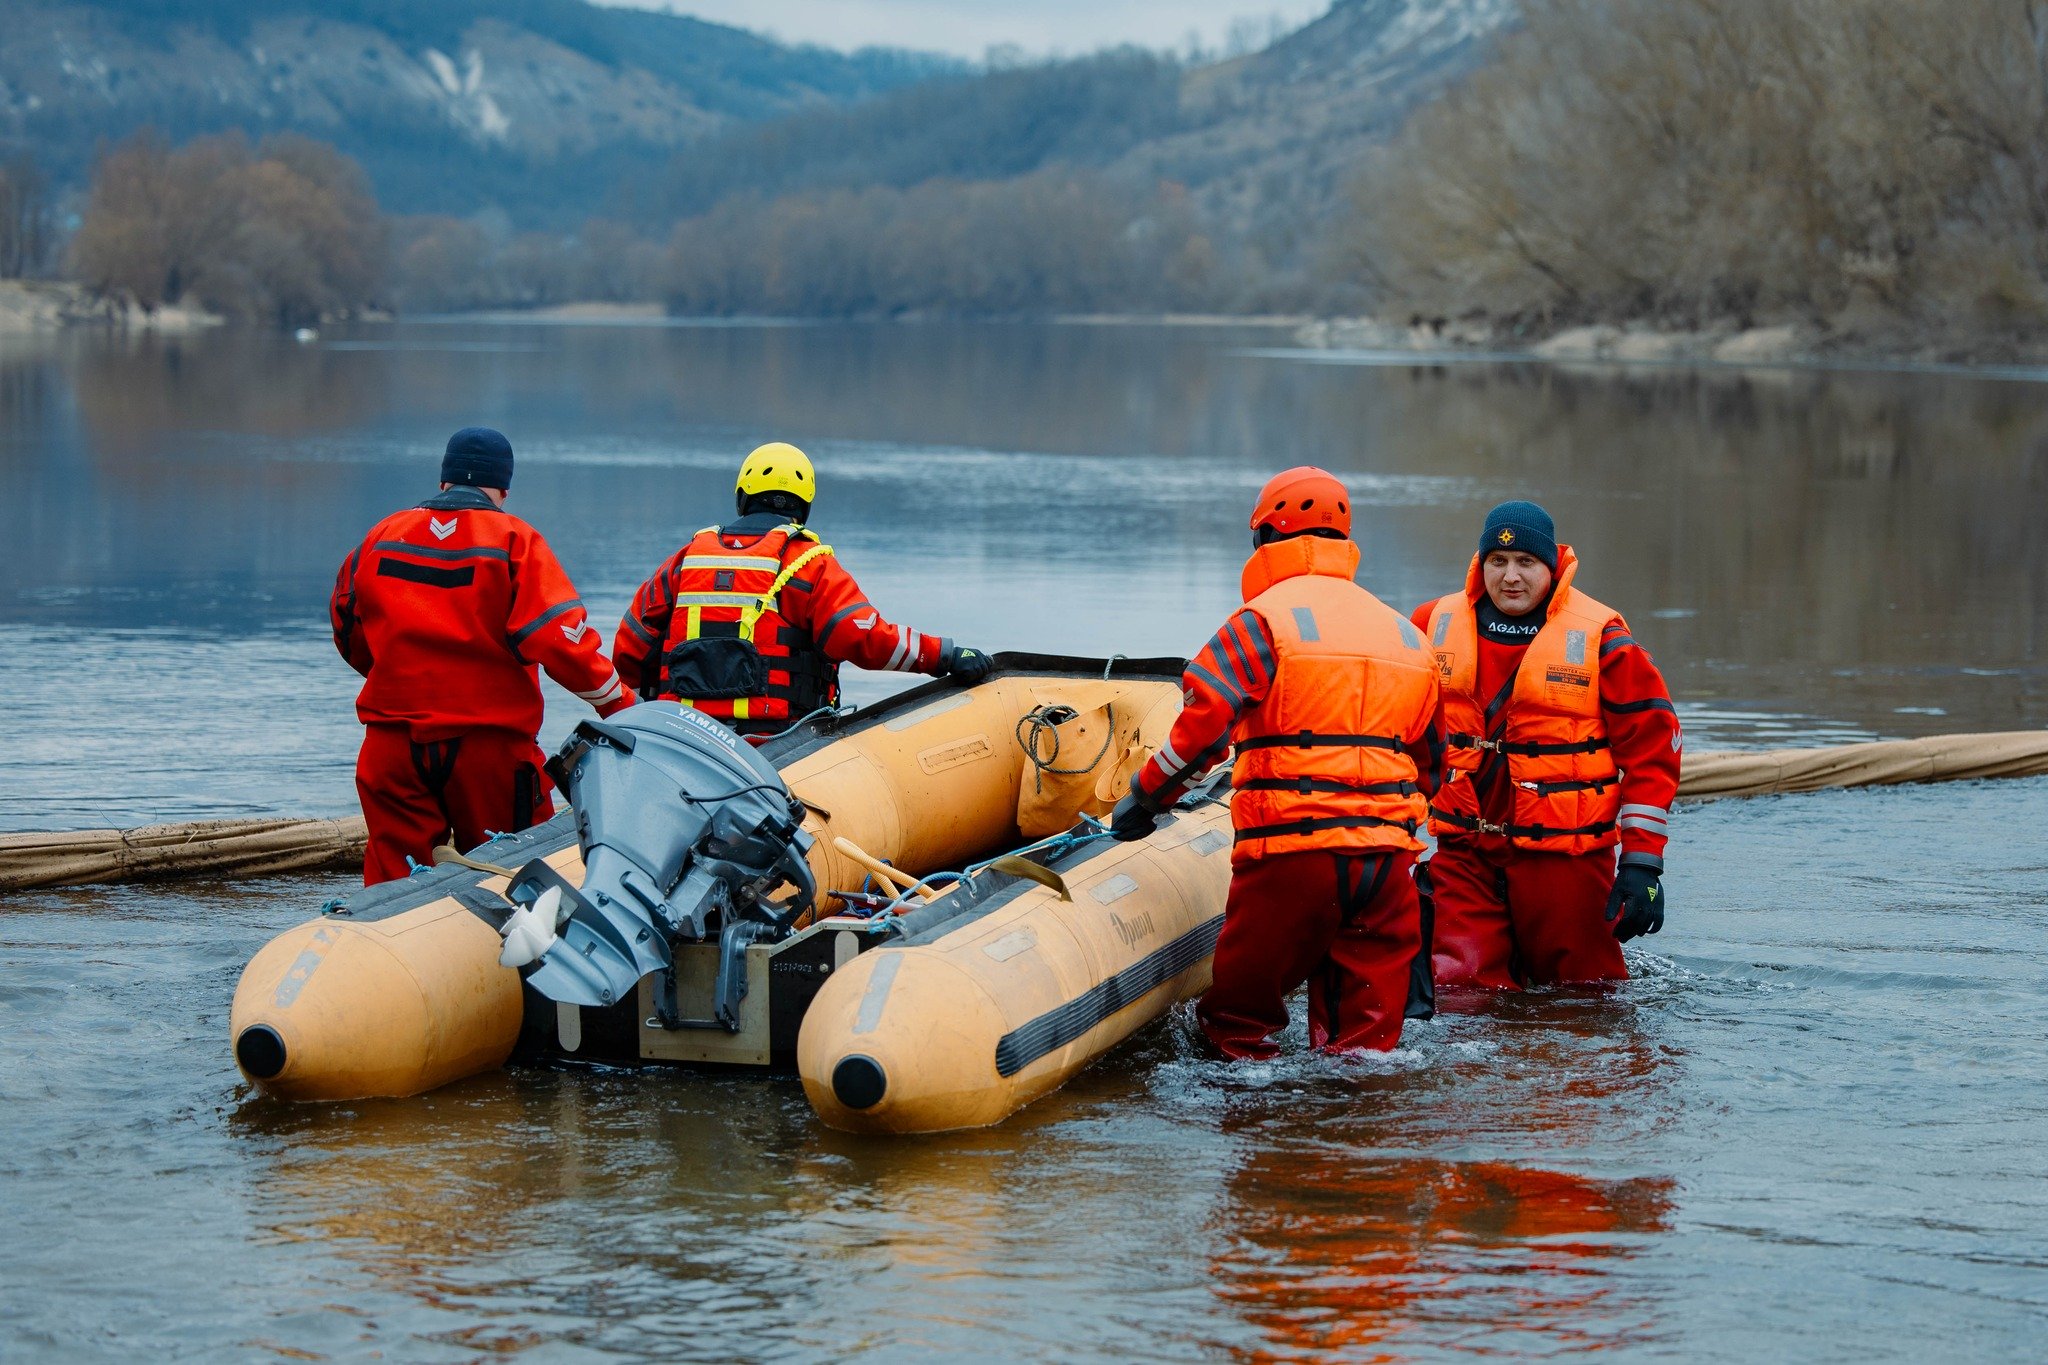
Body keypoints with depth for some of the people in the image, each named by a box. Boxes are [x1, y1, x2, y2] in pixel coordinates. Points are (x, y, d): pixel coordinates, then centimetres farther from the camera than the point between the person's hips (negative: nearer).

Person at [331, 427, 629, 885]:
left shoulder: (381, 537, 7)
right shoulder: (513, 541, -6)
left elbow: (347, 629, 19)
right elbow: (557, 635, -15)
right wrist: (619, 705, -5)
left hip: (393, 740, 3)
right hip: (490, 744, -3)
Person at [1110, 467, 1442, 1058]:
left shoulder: (1265, 617, -2)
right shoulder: (1405, 633, 19)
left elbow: (1203, 723, -12)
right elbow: (1426, 757, 24)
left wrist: (1145, 797, -1)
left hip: (1292, 845, -5)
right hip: (1387, 854, 5)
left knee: (1240, 1012, 6)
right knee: (1366, 1027, 11)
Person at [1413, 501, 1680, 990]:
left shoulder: (1603, 642, -4)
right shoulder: (1434, 627, 6)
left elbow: (1652, 748, -3)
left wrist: (1642, 862, -7)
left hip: (1564, 856, -3)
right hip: (1463, 855, 3)